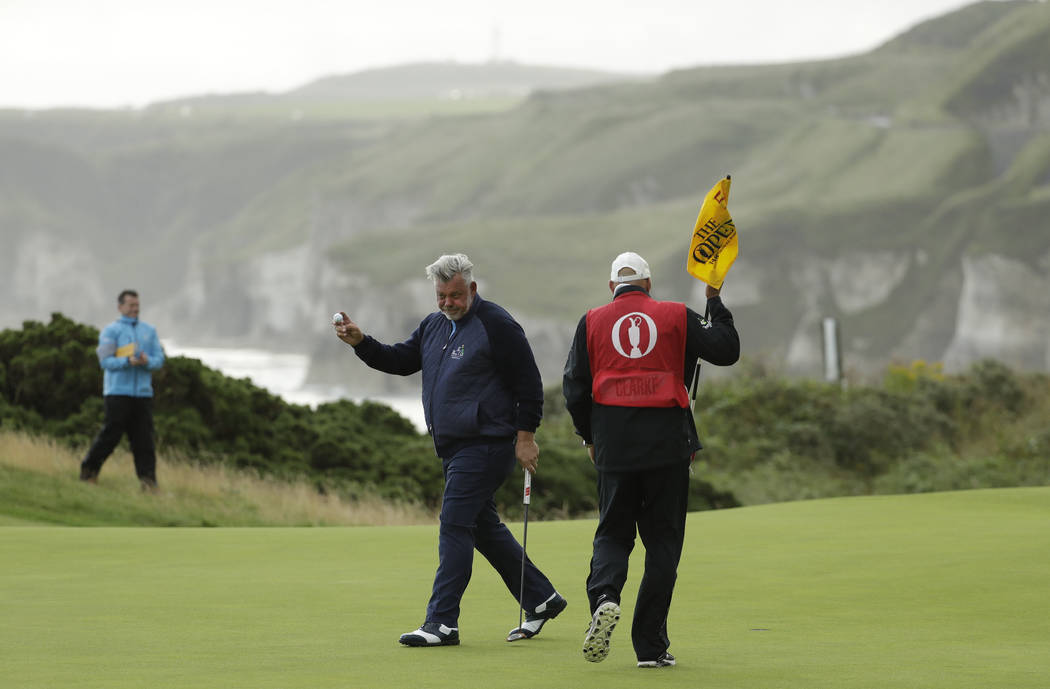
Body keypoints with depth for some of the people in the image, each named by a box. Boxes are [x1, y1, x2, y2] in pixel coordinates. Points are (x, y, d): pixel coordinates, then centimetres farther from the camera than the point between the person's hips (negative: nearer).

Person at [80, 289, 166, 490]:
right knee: (110, 435, -5)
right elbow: (105, 361, -5)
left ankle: (148, 480, -3)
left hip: (143, 393, 4)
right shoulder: (110, 331, 4)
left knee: (144, 439, -1)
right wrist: (128, 362, -21)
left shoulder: (149, 331, 17)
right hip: (118, 391, -4)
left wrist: (147, 361, -13)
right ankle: (89, 471, 8)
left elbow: (159, 359, 10)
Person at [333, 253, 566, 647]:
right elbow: (401, 361, 13)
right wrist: (361, 342, -3)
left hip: (486, 444, -9)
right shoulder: (434, 325, 14)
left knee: (455, 523, -12)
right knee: (484, 527, 14)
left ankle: (442, 622, -12)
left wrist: (525, 437, -13)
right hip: (453, 447, 9)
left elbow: (528, 382, -11)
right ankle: (541, 599, 25)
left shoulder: (495, 325, -11)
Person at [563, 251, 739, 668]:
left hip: (614, 445, 1)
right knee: (662, 541, 6)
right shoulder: (676, 317, 4)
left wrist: (590, 438, 19)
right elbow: (727, 350, 6)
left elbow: (574, 388, 6)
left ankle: (604, 595, -21)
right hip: (668, 444, -1)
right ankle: (650, 646, 3)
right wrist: (715, 302, 18)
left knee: (612, 534, 11)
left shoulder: (592, 322, 7)